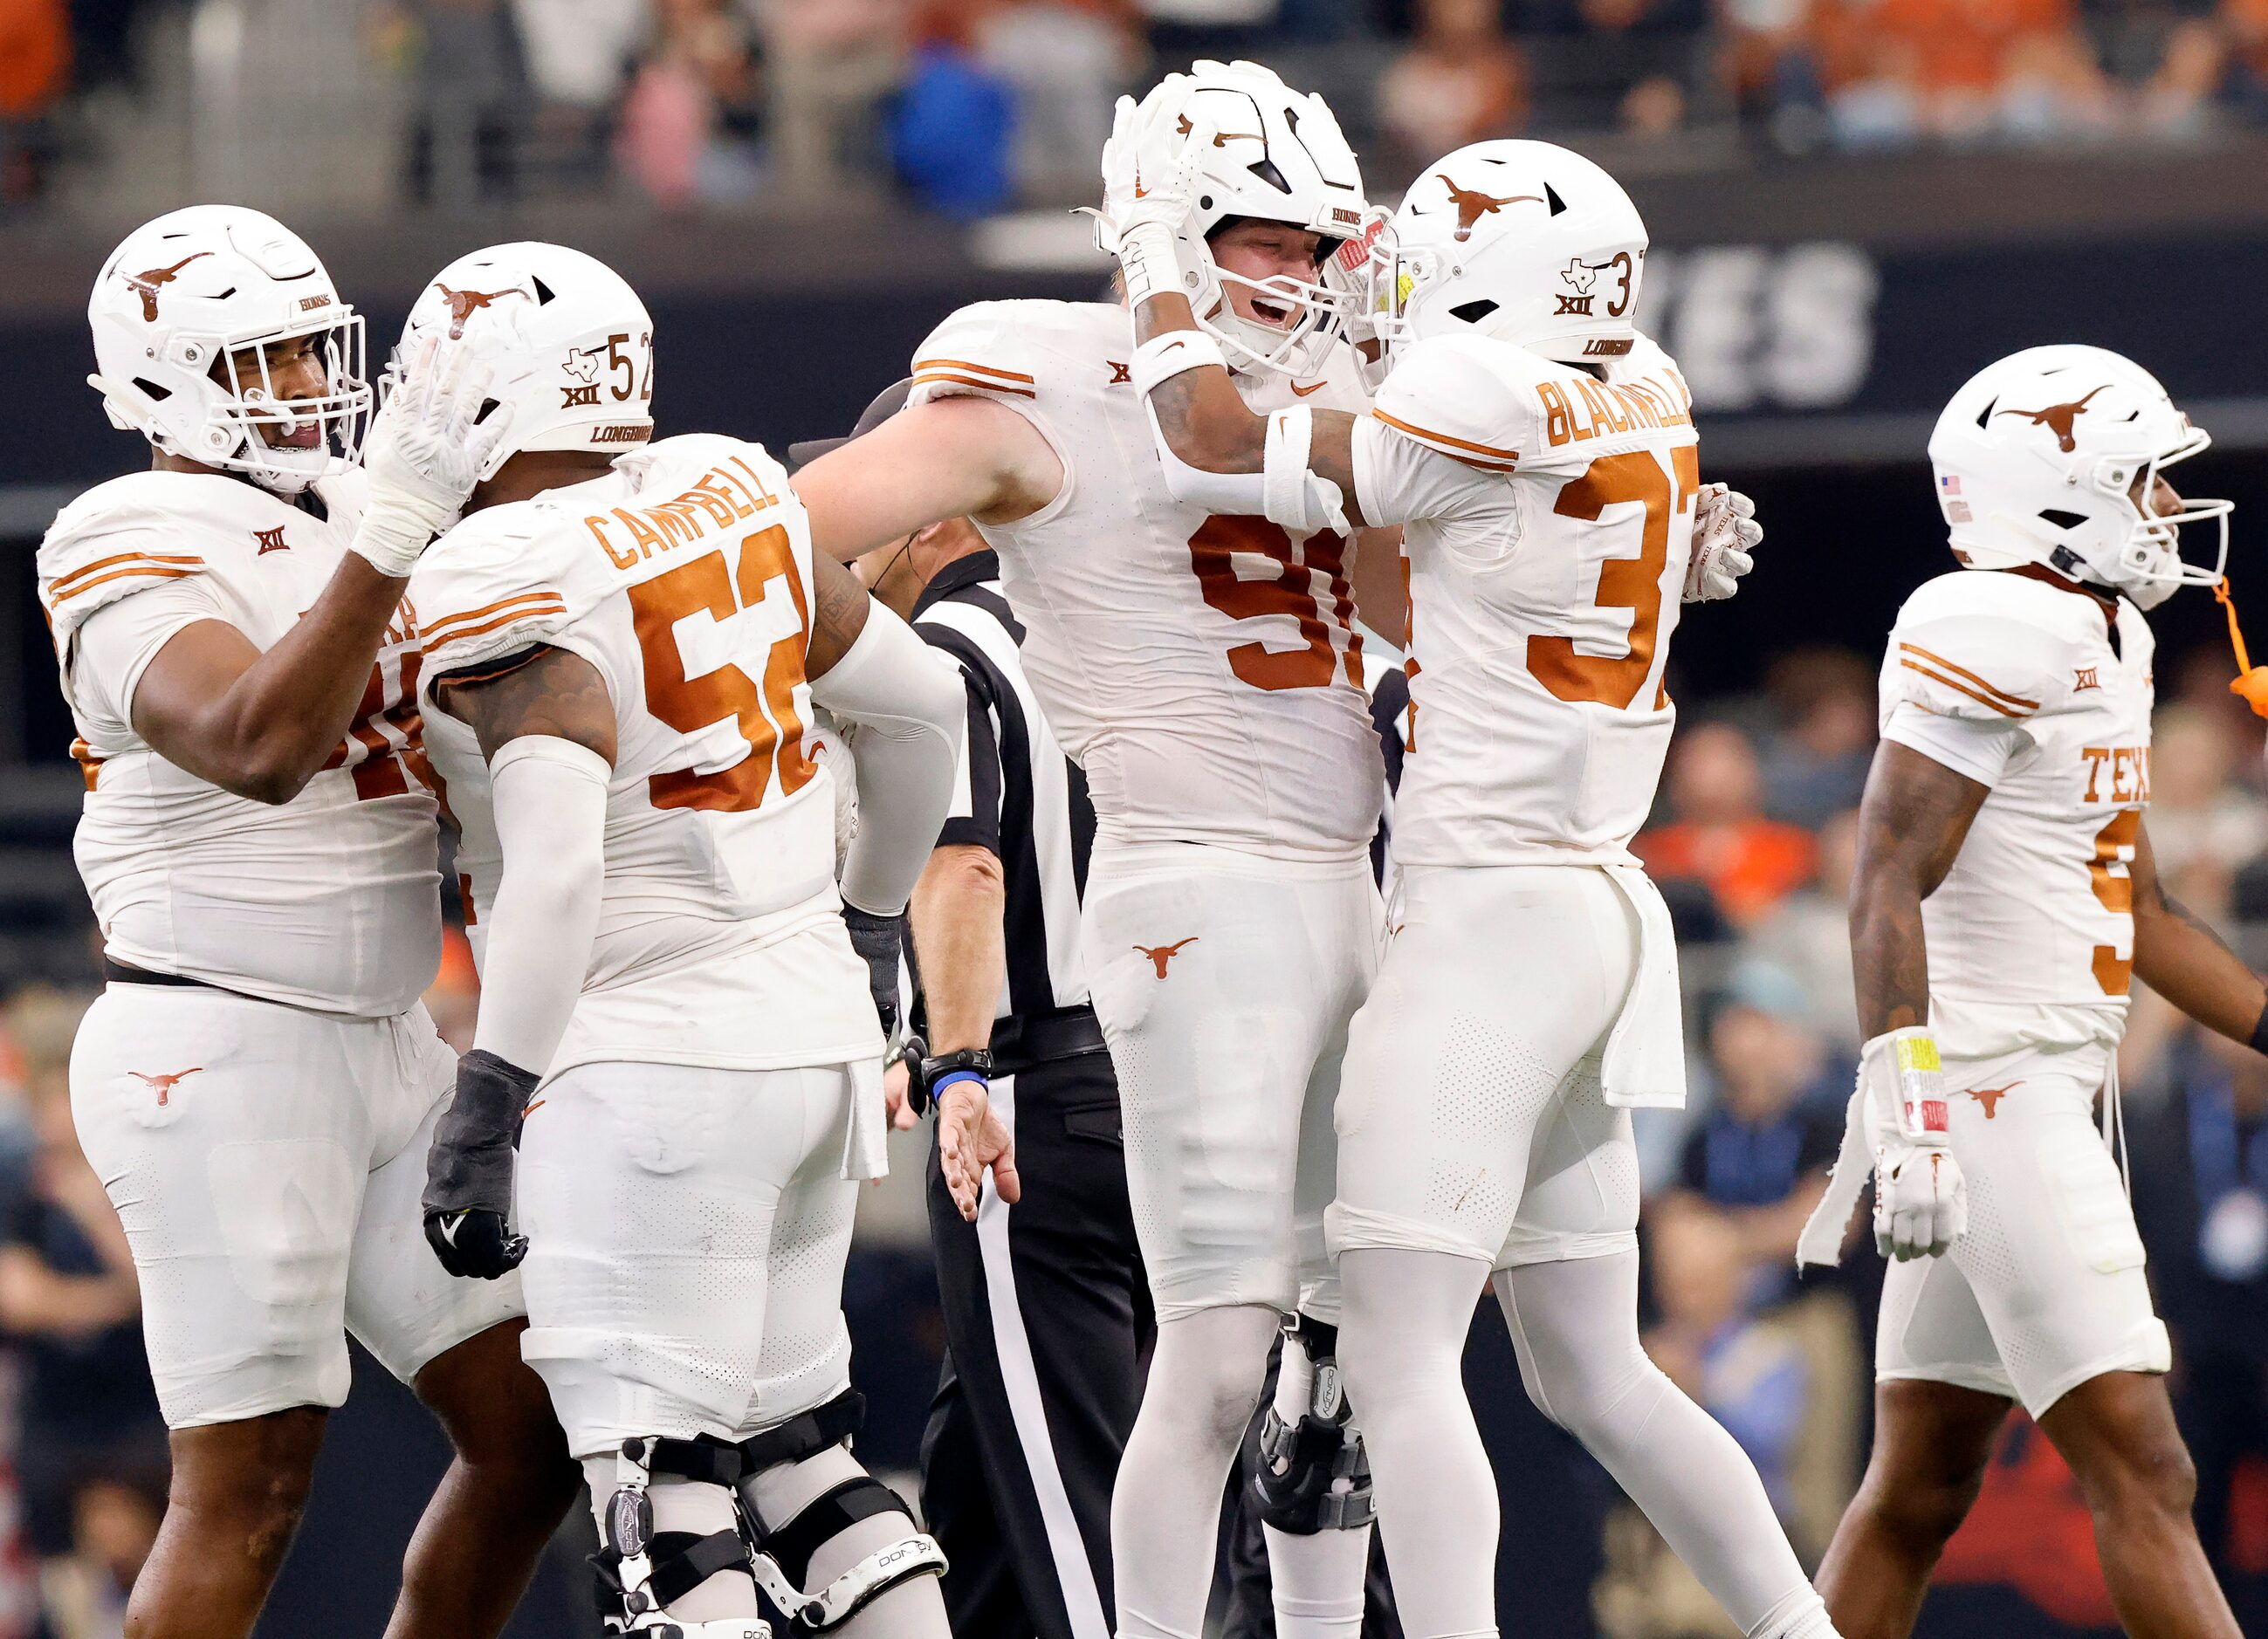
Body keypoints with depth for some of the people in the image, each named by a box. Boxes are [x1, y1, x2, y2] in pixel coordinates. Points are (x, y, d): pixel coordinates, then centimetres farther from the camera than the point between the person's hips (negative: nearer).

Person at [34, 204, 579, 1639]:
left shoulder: (343, 520, 12)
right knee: (249, 1490, -8)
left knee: (533, 1434, 7)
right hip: (220, 1051, -8)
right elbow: (258, 749, -32)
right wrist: (389, 535, -36)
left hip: (389, 1042, 8)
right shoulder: (134, 554, -14)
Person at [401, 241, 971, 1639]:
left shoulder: (509, 592, -15)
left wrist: (485, 1115, -21)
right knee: (789, 1444, 17)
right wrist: (871, 918, 32)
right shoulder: (732, 499, 8)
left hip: (651, 1058, -8)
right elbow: (923, 706, 17)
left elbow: (557, 875, -25)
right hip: (818, 1026, 8)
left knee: (663, 1487, -7)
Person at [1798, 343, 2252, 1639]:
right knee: (2142, 1475, -12)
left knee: (1922, 1488, 12)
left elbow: (2136, 914, 24)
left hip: (2053, 1083, 10)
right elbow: (1890, 886, -20)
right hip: (1991, 1086, -10)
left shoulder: (2107, 639, 17)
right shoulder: (1996, 633, -14)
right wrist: (1905, 1113, -27)